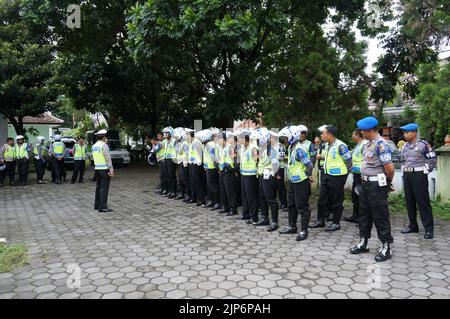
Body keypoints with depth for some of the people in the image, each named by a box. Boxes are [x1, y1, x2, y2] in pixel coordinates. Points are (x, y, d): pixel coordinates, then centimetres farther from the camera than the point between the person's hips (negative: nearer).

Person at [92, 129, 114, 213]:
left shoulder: (94, 146, 11)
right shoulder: (104, 145, -13)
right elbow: (108, 158, -18)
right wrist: (111, 170, -19)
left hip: (97, 169, 8)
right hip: (105, 169, -8)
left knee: (98, 187, 14)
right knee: (104, 188, -7)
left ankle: (97, 205, 20)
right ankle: (102, 207, -8)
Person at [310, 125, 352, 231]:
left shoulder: (340, 146, -18)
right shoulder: (328, 145, 8)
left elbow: (348, 161, -13)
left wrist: (343, 173, -6)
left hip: (337, 177, -9)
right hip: (327, 175, 9)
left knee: (336, 201, 3)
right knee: (322, 198, 13)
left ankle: (336, 223, 15)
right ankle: (320, 220, 25)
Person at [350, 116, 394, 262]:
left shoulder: (381, 145, -18)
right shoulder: (367, 144, 10)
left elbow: (390, 168, -21)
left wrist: (388, 182, -5)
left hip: (377, 185, -9)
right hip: (366, 183, 9)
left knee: (380, 216, 1)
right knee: (364, 213, 15)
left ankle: (386, 247, 13)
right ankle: (363, 242, 27)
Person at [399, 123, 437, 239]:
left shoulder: (423, 144, -8)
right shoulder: (405, 146, 11)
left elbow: (433, 159, -5)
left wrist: (425, 171, -5)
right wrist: (405, 170, 13)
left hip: (419, 175, -7)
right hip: (406, 175, 7)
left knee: (423, 202, -5)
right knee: (409, 201, 11)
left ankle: (429, 229, 1)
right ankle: (413, 225, 22)